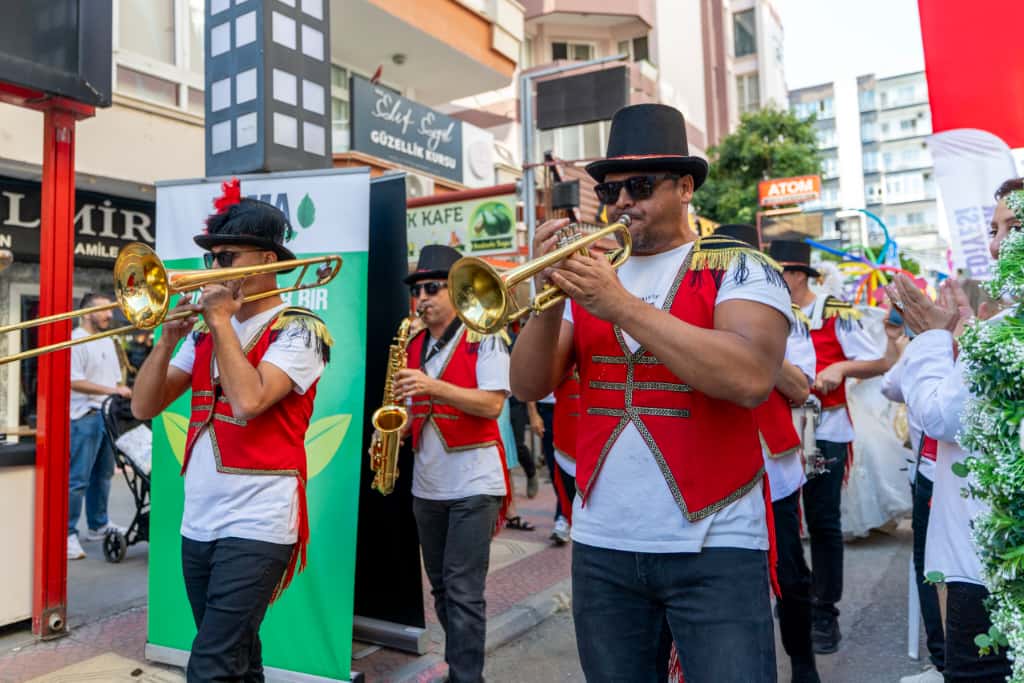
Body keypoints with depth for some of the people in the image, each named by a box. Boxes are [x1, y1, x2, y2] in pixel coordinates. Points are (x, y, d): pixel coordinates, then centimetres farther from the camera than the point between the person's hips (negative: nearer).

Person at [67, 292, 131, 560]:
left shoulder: (108, 341, 17)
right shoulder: (75, 340, -10)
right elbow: (75, 382, -19)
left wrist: (123, 392, 8)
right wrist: (111, 391, -21)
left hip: (108, 416, 8)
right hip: (85, 417, -8)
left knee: (103, 475, 15)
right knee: (78, 479, -6)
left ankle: (98, 526, 26)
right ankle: (68, 534, 1)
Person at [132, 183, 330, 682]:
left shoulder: (298, 329, -7)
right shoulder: (204, 332, 12)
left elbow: (248, 401, -22)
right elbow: (144, 407, 7)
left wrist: (220, 319, -12)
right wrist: (169, 337, -7)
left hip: (257, 525, -6)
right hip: (198, 523, 7)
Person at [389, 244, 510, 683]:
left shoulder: (484, 338, -8)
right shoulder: (415, 346, 10)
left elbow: (491, 404, -18)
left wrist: (433, 386, -27)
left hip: (474, 483, -7)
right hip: (426, 484, 7)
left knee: (464, 593, -5)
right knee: (440, 588, 16)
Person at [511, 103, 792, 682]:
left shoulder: (740, 268, -3)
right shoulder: (591, 271, 9)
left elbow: (751, 379, -22)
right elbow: (529, 387, 2)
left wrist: (621, 305, -21)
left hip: (715, 546, -4)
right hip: (601, 544, 4)